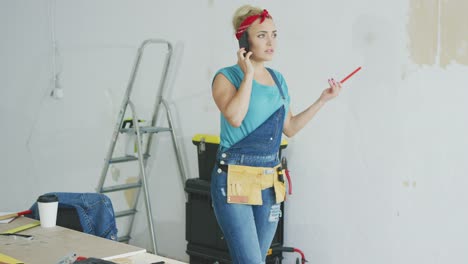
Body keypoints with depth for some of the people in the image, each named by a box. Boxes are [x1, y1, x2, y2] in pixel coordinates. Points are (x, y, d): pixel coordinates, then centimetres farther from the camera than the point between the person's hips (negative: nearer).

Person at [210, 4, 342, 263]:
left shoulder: (278, 79, 13)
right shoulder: (227, 77, -6)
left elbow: (290, 127, 20)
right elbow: (235, 117, -24)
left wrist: (322, 100, 15)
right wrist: (248, 74, -15)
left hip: (269, 181, 6)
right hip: (234, 179, -6)